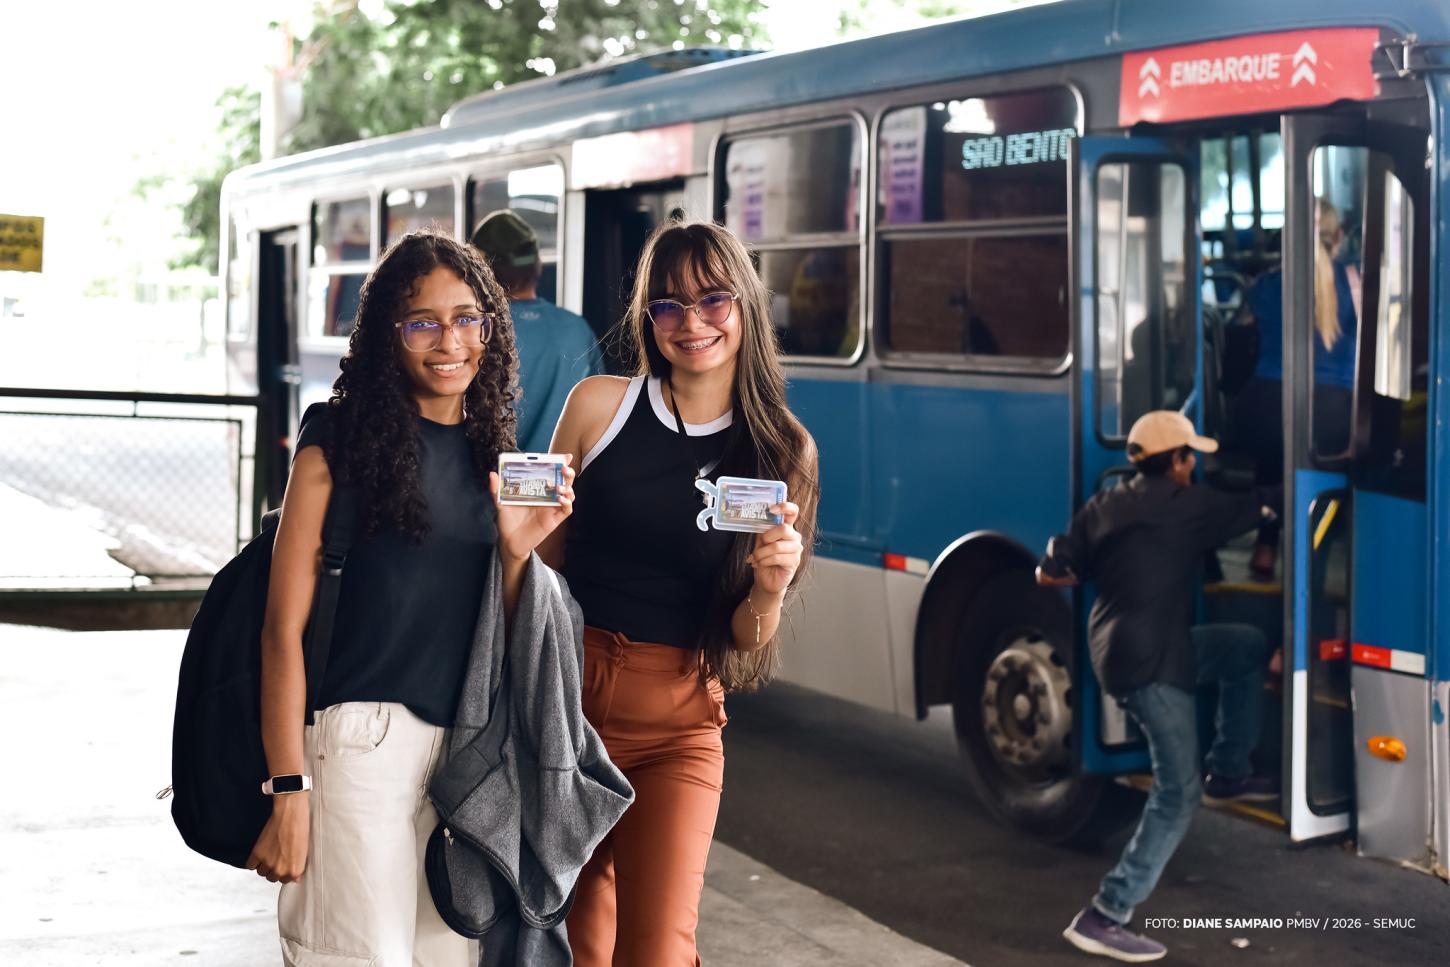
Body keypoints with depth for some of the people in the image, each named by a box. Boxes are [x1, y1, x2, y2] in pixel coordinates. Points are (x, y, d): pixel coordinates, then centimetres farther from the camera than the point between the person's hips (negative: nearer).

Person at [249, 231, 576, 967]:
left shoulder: (491, 452, 12)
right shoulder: (340, 439, -5)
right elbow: (283, 628, -9)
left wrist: (516, 550, -5)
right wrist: (288, 790, -13)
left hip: (466, 744, 6)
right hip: (362, 737, -5)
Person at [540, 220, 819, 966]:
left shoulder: (782, 451, 0)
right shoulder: (598, 406, -1)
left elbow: (747, 642, 2)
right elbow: (541, 564, 7)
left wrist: (769, 591, -17)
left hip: (679, 728, 0)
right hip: (566, 698, 1)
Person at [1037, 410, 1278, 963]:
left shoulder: (1103, 507, 10)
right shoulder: (1187, 506, -8)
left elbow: (1051, 573, 9)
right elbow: (1257, 509, 4)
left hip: (1121, 647, 9)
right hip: (1149, 662, -9)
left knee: (1249, 646, 23)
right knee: (1178, 793, -5)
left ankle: (1228, 775, 29)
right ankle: (1103, 918, -7)